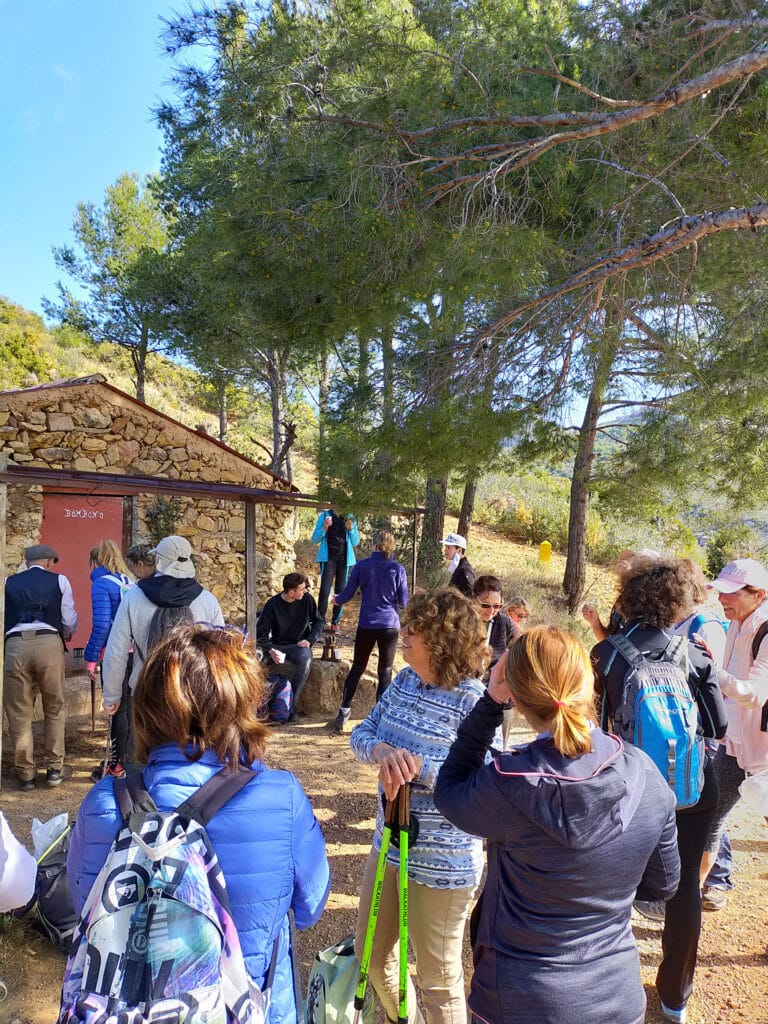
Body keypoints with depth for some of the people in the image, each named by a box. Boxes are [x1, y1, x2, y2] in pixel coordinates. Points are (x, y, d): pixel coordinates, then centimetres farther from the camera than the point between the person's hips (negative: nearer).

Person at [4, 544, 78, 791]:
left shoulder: (8, 583, 18)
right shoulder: (59, 580, 13)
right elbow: (70, 620, 14)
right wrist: (66, 635, 36)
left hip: (15, 645, 1)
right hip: (49, 643, -1)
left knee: (19, 713, 10)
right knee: (55, 709, 14)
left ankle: (26, 775, 16)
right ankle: (54, 768, 14)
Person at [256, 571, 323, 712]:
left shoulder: (307, 599, -2)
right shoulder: (272, 605, -7)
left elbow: (318, 622, 9)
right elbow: (261, 633, -4)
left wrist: (309, 640, -8)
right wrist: (271, 650, -21)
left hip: (299, 645, 1)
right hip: (277, 646, 0)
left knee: (305, 659, -35)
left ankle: (291, 705, -24)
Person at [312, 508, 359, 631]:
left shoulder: (350, 518, 6)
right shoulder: (325, 515, 1)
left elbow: (355, 542, 10)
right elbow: (315, 539, 4)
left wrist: (351, 529, -8)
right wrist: (324, 528, -14)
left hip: (344, 558, 2)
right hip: (329, 556, -2)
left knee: (341, 590, 4)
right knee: (325, 589, -11)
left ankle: (335, 622, 12)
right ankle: (320, 620, -5)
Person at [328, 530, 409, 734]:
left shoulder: (362, 566, -3)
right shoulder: (398, 569, -4)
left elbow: (347, 595, 0)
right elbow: (403, 602, -1)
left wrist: (335, 599, 21)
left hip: (366, 625, 1)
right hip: (390, 626, -1)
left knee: (357, 669, 13)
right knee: (385, 673, 8)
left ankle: (343, 717, 15)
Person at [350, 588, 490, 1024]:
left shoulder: (474, 701, -24)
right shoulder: (404, 681, -1)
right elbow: (361, 733, 0)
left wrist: (417, 767, -32)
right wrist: (382, 750, -22)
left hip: (443, 861, -8)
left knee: (439, 977, 15)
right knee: (372, 954, 26)